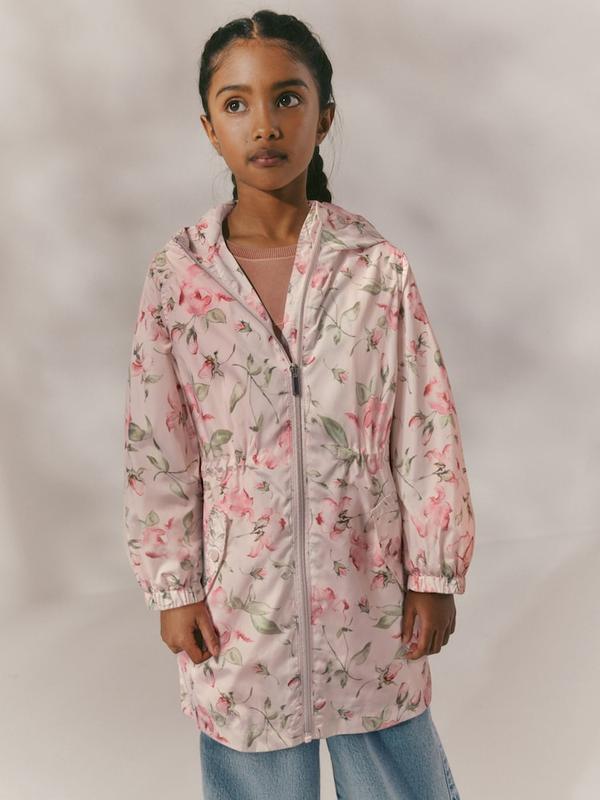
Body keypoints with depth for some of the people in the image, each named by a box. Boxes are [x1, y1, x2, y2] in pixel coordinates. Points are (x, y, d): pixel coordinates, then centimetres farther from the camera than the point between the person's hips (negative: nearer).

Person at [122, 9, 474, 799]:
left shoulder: (379, 268, -7)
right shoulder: (177, 278, -7)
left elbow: (428, 435, -3)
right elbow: (155, 451, -2)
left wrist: (434, 574, -2)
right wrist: (173, 589, -1)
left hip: (368, 584, 0)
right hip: (242, 593, 0)